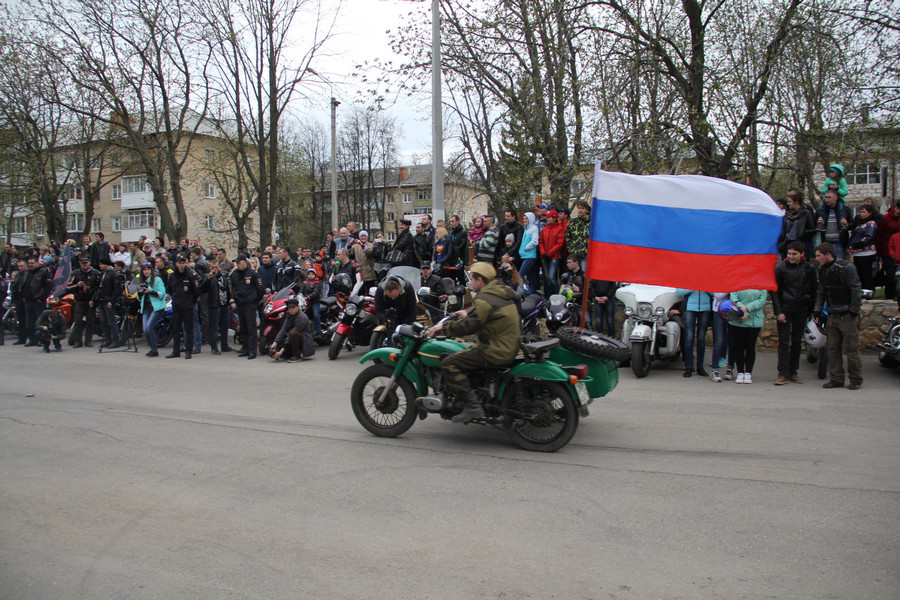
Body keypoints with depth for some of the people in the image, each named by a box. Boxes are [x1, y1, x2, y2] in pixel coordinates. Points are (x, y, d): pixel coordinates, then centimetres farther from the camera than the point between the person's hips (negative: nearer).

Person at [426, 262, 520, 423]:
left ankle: (473, 406, -15)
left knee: (448, 365, -12)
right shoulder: (501, 293, 14)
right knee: (465, 353, 28)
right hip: (509, 347, 11)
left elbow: (469, 326, -20)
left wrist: (444, 326, -8)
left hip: (495, 352, -11)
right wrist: (468, 315, 32)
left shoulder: (484, 300, -16)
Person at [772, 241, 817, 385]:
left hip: (801, 310, 3)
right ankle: (783, 373, -2)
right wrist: (778, 312, -9)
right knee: (783, 342, -4)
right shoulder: (780, 267, -3)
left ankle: (793, 372, 16)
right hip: (785, 309, -2)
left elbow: (813, 291, 10)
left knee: (797, 341, 8)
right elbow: (775, 291, -2)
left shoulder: (809, 269, 4)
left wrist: (811, 311, 5)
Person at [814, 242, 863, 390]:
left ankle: (856, 379, 9)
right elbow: (820, 292, 16)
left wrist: (853, 312, -12)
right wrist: (817, 312, 10)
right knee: (833, 349, 7)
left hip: (847, 315, -7)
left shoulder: (846, 267, -11)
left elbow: (856, 291, -10)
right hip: (832, 315, 7)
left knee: (851, 349, -2)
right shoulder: (822, 270, 11)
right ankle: (836, 379, 15)